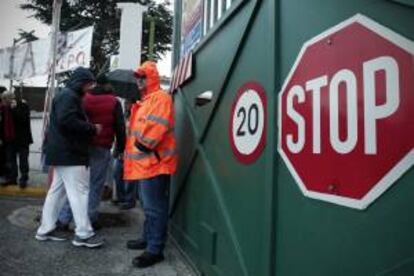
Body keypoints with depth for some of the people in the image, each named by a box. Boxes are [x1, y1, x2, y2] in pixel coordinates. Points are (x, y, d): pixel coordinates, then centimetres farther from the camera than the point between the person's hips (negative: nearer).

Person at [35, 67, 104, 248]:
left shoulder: (70, 96, 22)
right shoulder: (68, 96, -13)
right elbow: (67, 121, -26)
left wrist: (90, 128, 8)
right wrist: (92, 129, -18)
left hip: (64, 151, 11)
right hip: (69, 152, -11)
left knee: (57, 191, 14)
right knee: (79, 191, -8)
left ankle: (46, 229, 23)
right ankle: (83, 234, -3)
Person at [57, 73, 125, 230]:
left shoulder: (84, 99, 9)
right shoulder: (114, 102, 0)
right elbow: (120, 127, -3)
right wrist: (120, 148, 3)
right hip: (102, 148, -3)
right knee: (96, 185, 3)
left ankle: (64, 218, 10)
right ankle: (90, 220, 9)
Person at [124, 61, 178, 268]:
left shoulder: (160, 97, -10)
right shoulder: (144, 101, 23)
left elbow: (156, 127, -23)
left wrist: (144, 145, -15)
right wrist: (134, 152, 21)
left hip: (154, 162, -11)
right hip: (144, 162, 11)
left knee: (154, 207, -5)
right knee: (149, 205, 20)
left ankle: (155, 249, 3)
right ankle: (148, 238, 33)